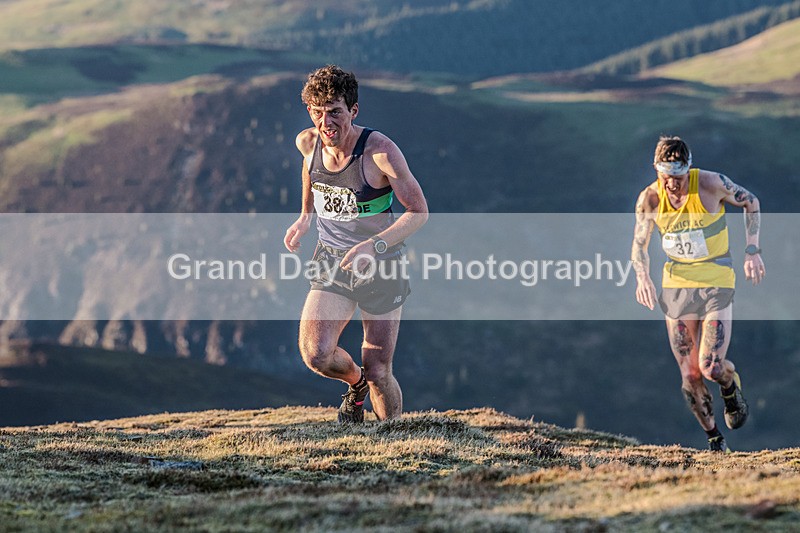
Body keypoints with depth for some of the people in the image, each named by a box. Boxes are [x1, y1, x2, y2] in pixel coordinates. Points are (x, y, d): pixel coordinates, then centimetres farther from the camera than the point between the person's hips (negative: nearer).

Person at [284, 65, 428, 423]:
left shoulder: (381, 151, -22)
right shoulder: (308, 143, -7)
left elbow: (419, 212, -17)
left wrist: (374, 246, -30)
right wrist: (305, 216, 14)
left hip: (382, 265, -3)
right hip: (331, 261, 3)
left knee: (378, 372, -1)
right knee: (316, 355, -17)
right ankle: (355, 382, 18)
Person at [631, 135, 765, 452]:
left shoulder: (710, 184, -16)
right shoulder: (649, 199, -8)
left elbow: (750, 202, 3)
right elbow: (639, 242, 7)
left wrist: (752, 251, -2)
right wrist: (642, 277, -12)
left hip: (716, 282, -3)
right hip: (676, 286, 3)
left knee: (712, 368, -16)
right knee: (690, 376, 0)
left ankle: (731, 387, 22)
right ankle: (713, 436, 22)